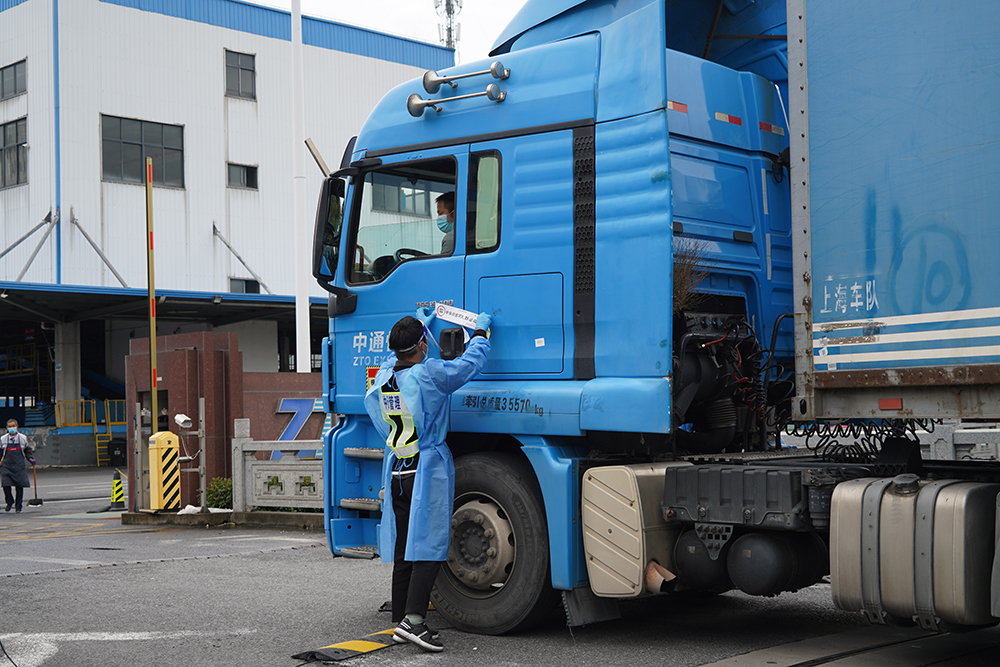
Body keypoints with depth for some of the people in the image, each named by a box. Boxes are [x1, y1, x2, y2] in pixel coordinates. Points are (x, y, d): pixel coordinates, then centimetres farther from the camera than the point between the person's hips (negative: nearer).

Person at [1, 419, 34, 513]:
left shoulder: (22, 438, 6)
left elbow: (27, 450, 17)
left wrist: (30, 458, 3)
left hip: (20, 466, 0)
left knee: (20, 486, -3)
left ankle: (18, 506, 10)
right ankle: (10, 502, 14)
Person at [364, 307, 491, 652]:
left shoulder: (384, 375, 5)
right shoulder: (430, 374, -14)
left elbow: (399, 354, 29)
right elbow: (471, 362, -1)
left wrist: (418, 323, 41)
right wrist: (481, 329, 17)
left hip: (396, 473, 7)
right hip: (427, 469, -7)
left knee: (404, 548, 11)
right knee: (428, 545, -8)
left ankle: (400, 622, 15)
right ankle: (412, 619, -17)